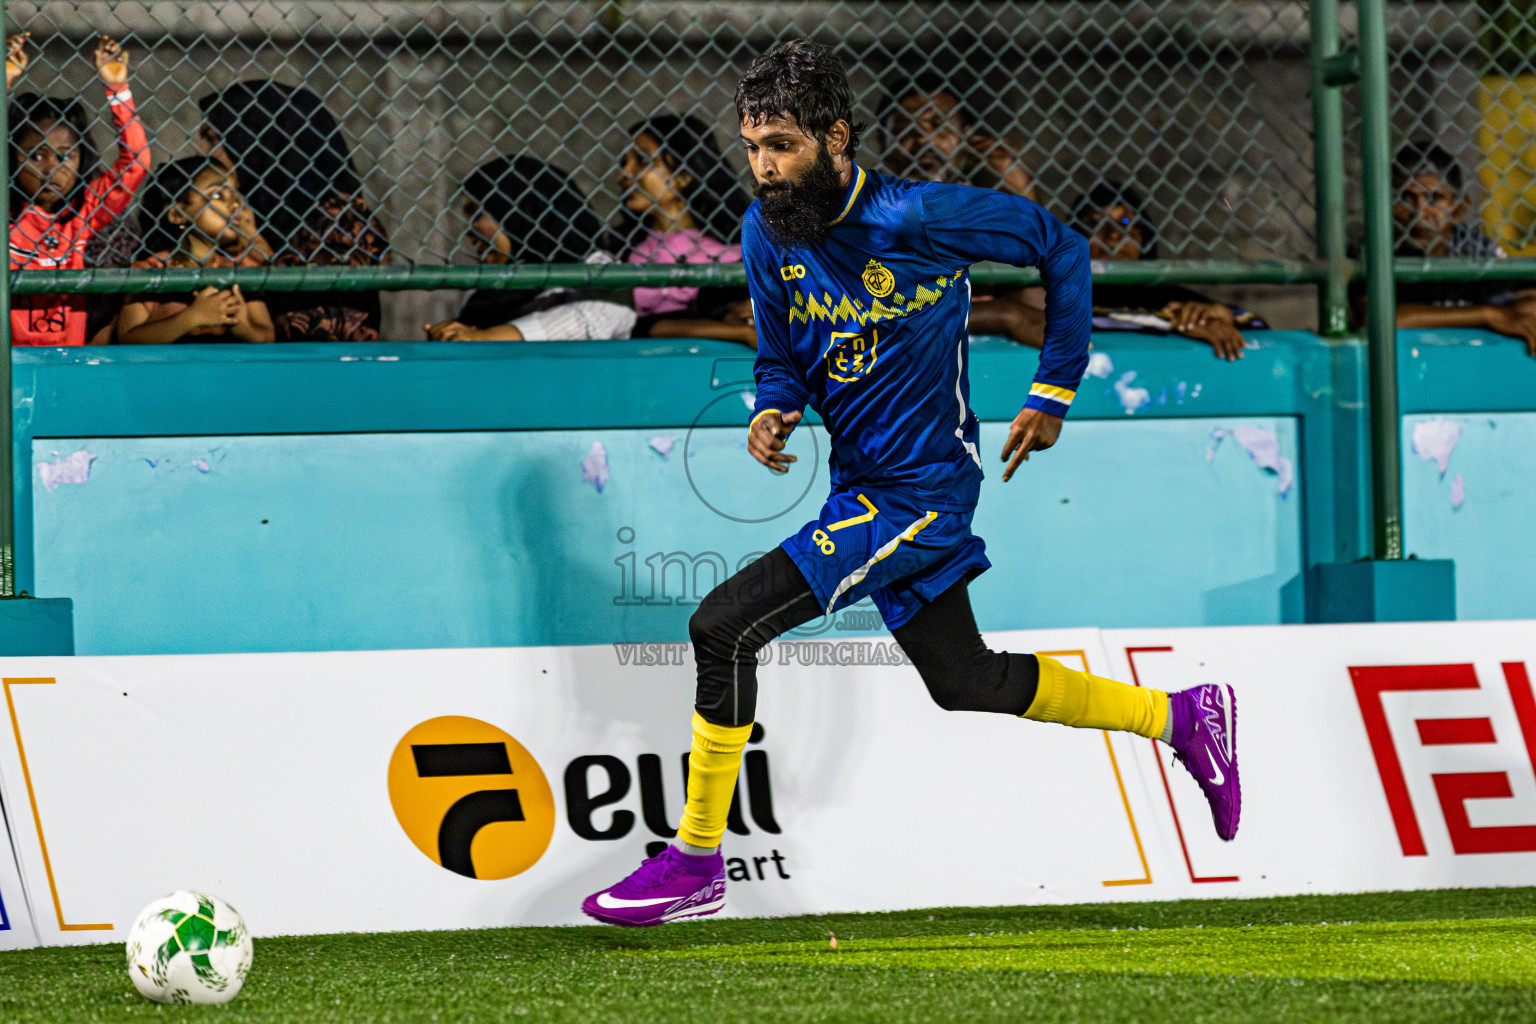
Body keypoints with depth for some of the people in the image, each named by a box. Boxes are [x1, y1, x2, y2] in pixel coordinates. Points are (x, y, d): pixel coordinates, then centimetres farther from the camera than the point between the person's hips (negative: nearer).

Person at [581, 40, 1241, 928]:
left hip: (918, 490, -8)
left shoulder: (918, 218, -21)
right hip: (862, 486, 8)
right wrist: (773, 413, -9)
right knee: (963, 679, 20)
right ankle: (1180, 716, 36)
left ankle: (698, 861, -6)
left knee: (724, 626, -17)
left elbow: (1062, 249, -7)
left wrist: (1054, 392, -2)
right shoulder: (768, 233, -1)